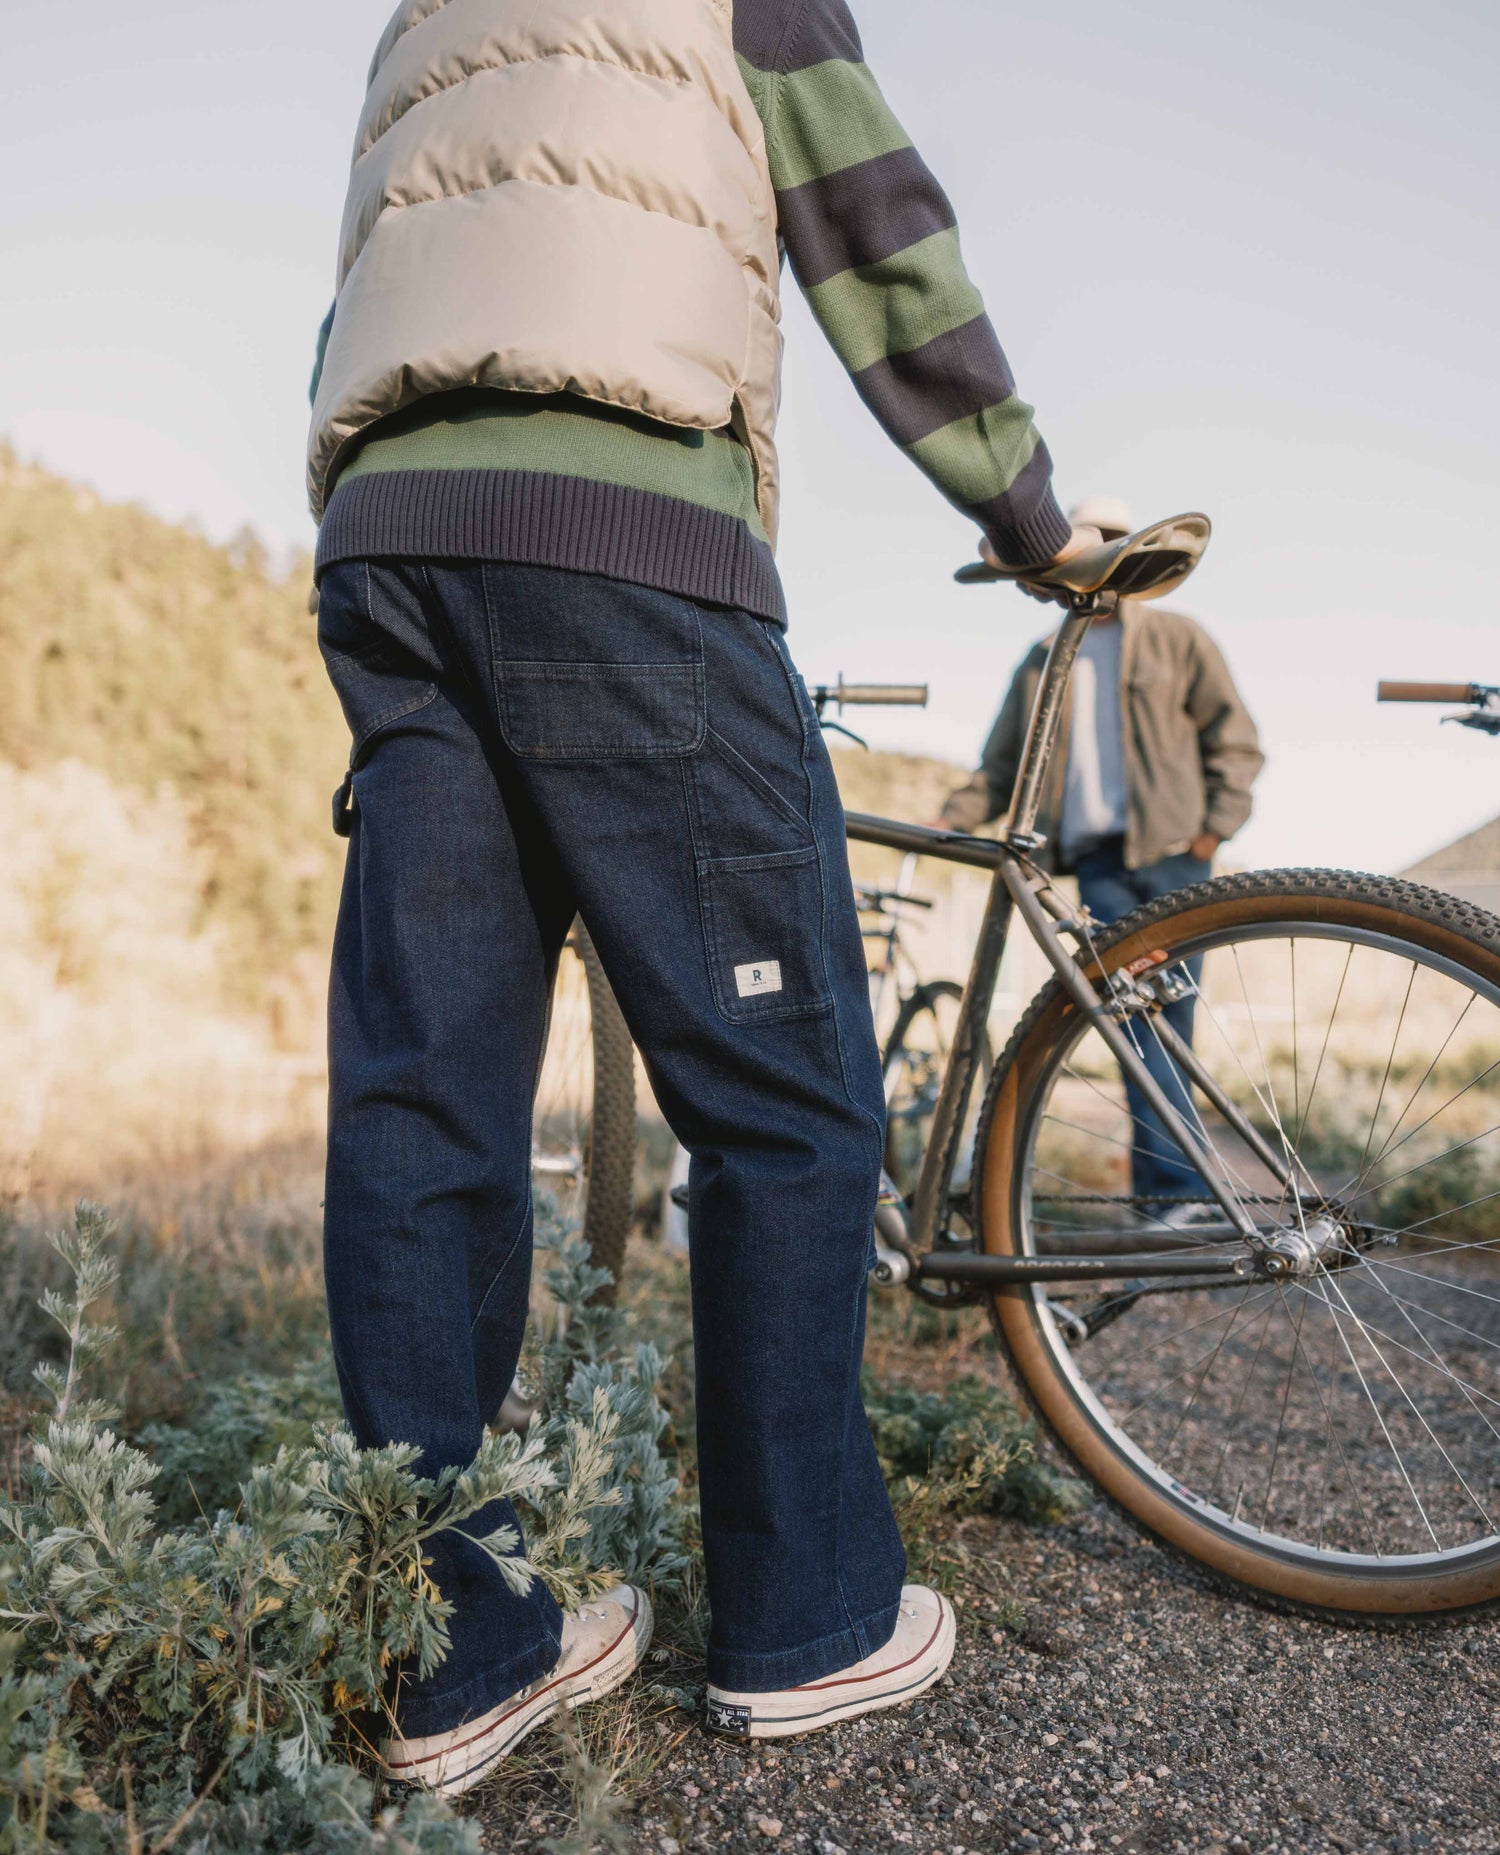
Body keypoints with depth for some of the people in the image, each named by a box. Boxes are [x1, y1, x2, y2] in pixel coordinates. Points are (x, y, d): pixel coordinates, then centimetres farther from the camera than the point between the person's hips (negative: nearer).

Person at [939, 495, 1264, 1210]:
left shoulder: (1176, 637, 12)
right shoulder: (1042, 661, 19)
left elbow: (1234, 740, 10)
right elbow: (1004, 763, 19)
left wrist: (1215, 826, -3)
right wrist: (950, 820, 2)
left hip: (1171, 854, -1)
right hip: (1097, 859, 1)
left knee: (1166, 1018, -2)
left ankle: (1162, 1187, 8)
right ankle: (1175, 1182, -15)